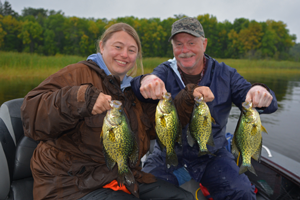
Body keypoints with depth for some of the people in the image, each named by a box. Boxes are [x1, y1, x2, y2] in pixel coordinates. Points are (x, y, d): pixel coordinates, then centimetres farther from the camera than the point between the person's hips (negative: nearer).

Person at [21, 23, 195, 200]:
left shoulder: (132, 89, 14)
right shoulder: (78, 74, -8)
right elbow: (31, 116, -19)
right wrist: (80, 100, -33)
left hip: (124, 178, 7)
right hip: (77, 185, -7)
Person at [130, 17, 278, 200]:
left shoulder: (224, 74, -1)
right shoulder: (164, 72, -4)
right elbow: (135, 89, -24)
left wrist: (261, 94, -36)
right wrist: (146, 81, -50)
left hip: (213, 156, 1)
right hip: (169, 155, 0)